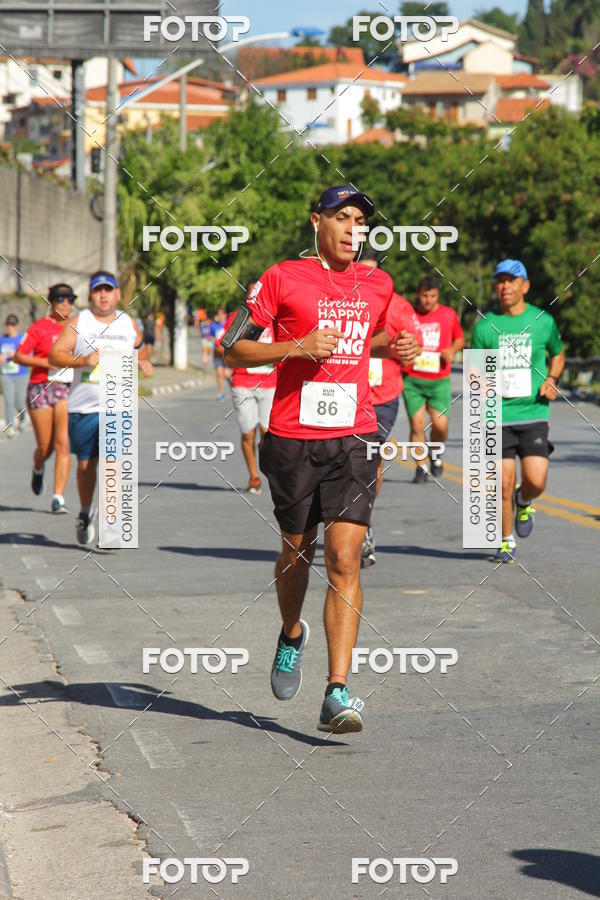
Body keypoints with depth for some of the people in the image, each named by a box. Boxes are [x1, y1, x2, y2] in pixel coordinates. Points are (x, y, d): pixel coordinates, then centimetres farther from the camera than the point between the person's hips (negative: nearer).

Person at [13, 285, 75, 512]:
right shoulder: (39, 327, -1)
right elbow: (18, 356, -6)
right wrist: (47, 362, -17)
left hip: (68, 391, 2)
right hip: (41, 389, -2)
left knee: (63, 444, -13)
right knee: (45, 448, 4)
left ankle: (58, 498, -13)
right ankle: (38, 468, 41)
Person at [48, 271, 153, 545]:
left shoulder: (129, 324, 9)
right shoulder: (79, 323, 1)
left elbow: (140, 347, 29)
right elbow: (54, 355, -5)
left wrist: (144, 362, 7)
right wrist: (82, 360, -21)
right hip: (83, 407, 0)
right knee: (85, 464, 10)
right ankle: (85, 511, 34)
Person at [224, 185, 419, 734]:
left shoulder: (377, 285, 11)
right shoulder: (283, 278, -1)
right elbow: (234, 349, -1)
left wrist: (396, 346, 9)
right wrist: (297, 347, -14)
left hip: (354, 439, 1)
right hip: (293, 439, -1)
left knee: (345, 559, -11)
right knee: (297, 550, 13)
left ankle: (337, 693, -14)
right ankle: (291, 636, 45)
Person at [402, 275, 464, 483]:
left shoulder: (449, 314, 5)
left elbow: (460, 338, 19)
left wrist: (452, 350, -2)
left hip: (439, 380, 1)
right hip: (412, 380, 0)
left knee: (440, 425, -10)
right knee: (417, 424, -7)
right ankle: (421, 467, 7)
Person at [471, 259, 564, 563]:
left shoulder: (543, 321, 3)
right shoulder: (485, 325, 1)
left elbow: (557, 354, 21)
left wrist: (552, 380, 3)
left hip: (534, 413, 0)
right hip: (498, 415, 0)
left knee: (536, 481, -12)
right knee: (504, 485, -1)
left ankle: (524, 502, 25)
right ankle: (506, 541, 20)